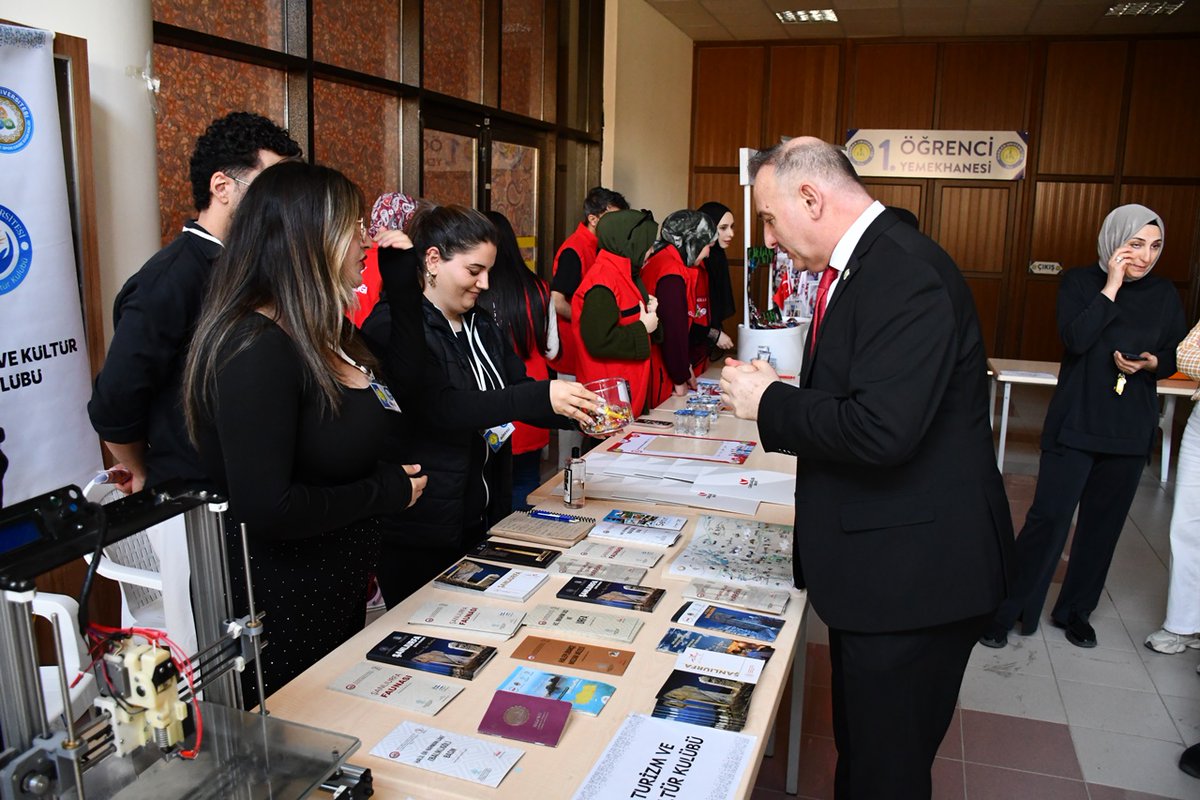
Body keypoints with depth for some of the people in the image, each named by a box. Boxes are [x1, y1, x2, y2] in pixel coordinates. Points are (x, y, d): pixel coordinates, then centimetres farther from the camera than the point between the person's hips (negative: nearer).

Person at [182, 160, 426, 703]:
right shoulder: (255, 350, -25)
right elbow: (266, 510, -30)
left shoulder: (322, 334, 3)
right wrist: (387, 491, -18)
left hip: (337, 595, 9)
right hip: (281, 613, -9)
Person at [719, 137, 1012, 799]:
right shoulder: (864, 264, 10)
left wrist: (770, 402, -17)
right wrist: (774, 392, 1)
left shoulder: (906, 273, -22)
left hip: (912, 573, -10)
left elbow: (881, 430, -31)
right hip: (880, 568, 10)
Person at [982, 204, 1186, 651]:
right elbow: (1075, 339, -19)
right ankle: (1007, 610, 4)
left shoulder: (1164, 295, 6)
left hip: (1131, 430, 4)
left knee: (1104, 523, 9)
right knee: (1049, 517, -7)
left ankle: (1075, 609, 25)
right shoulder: (1080, 282, -3)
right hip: (1075, 424, -4)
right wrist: (1111, 287, -17)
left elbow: (1174, 358, 12)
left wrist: (1149, 363, -9)